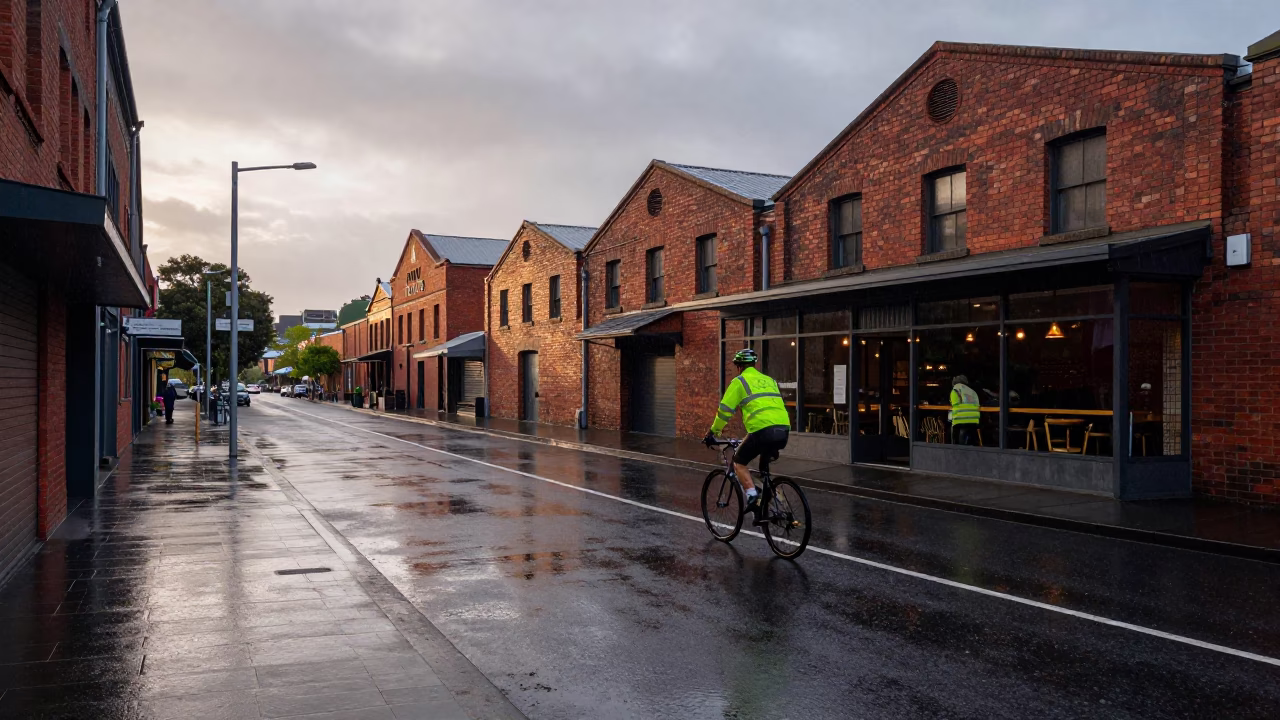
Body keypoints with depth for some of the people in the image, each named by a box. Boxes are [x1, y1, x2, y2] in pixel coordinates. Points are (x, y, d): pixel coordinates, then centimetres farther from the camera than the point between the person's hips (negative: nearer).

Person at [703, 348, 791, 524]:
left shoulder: (740, 381, 9)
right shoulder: (769, 380, 28)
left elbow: (725, 410, 7)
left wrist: (713, 432, 20)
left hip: (763, 430, -6)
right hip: (784, 430, 6)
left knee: (739, 462, 15)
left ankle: (753, 497, -4)